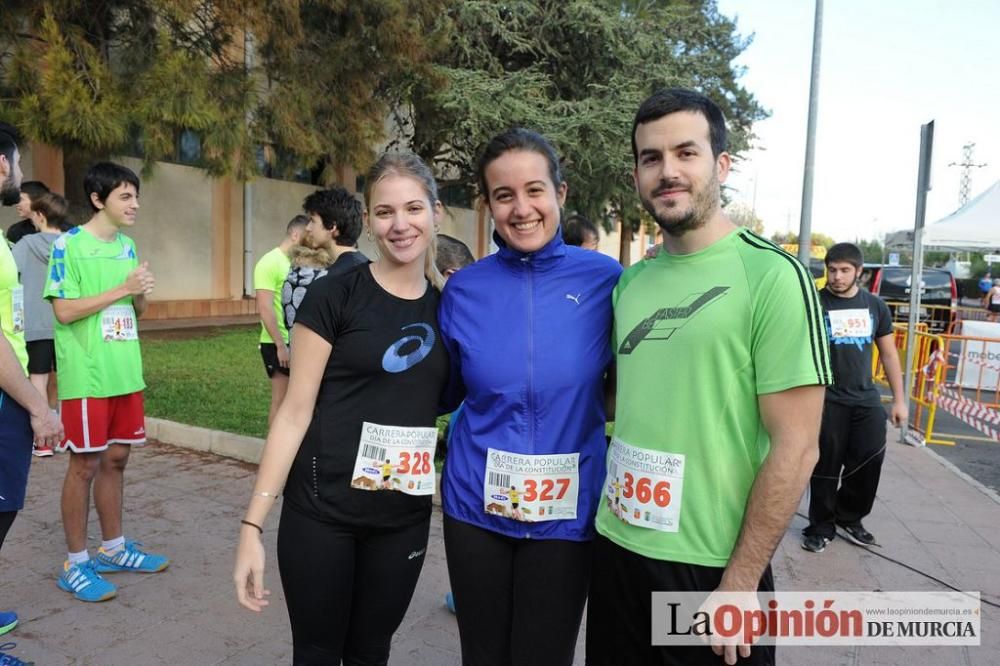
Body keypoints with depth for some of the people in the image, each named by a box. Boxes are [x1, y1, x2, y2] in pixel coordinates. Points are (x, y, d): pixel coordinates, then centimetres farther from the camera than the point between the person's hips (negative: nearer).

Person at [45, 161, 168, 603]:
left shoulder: (128, 247, 11)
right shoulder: (68, 244, -9)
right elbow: (64, 311, -15)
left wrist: (142, 294, -5)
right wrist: (121, 289, -17)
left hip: (125, 372, 7)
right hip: (87, 376, -7)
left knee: (116, 459, 14)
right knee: (85, 465, 1)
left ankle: (113, 548, 28)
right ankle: (75, 565, 15)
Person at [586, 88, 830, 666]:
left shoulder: (771, 274, -12)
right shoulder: (631, 282, 5)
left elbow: (796, 448, -14)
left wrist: (739, 581, -13)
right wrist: (611, 524, 7)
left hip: (713, 567, -5)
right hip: (616, 550, 5)